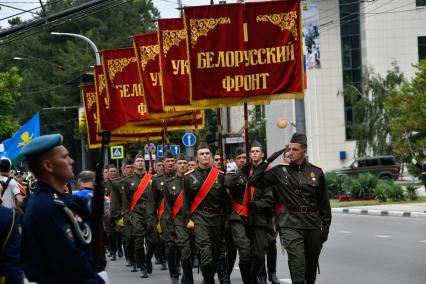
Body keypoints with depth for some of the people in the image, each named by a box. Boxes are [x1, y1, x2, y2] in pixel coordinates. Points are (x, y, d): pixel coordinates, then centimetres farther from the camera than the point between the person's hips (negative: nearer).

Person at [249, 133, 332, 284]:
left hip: (313, 225, 3)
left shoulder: (316, 172, 6)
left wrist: (325, 226, 8)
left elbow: (324, 202, 11)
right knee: (298, 263, -17)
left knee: (312, 265, 13)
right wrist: (267, 161, -6)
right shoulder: (280, 171, 2)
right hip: (291, 225, -3)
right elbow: (253, 181, 0)